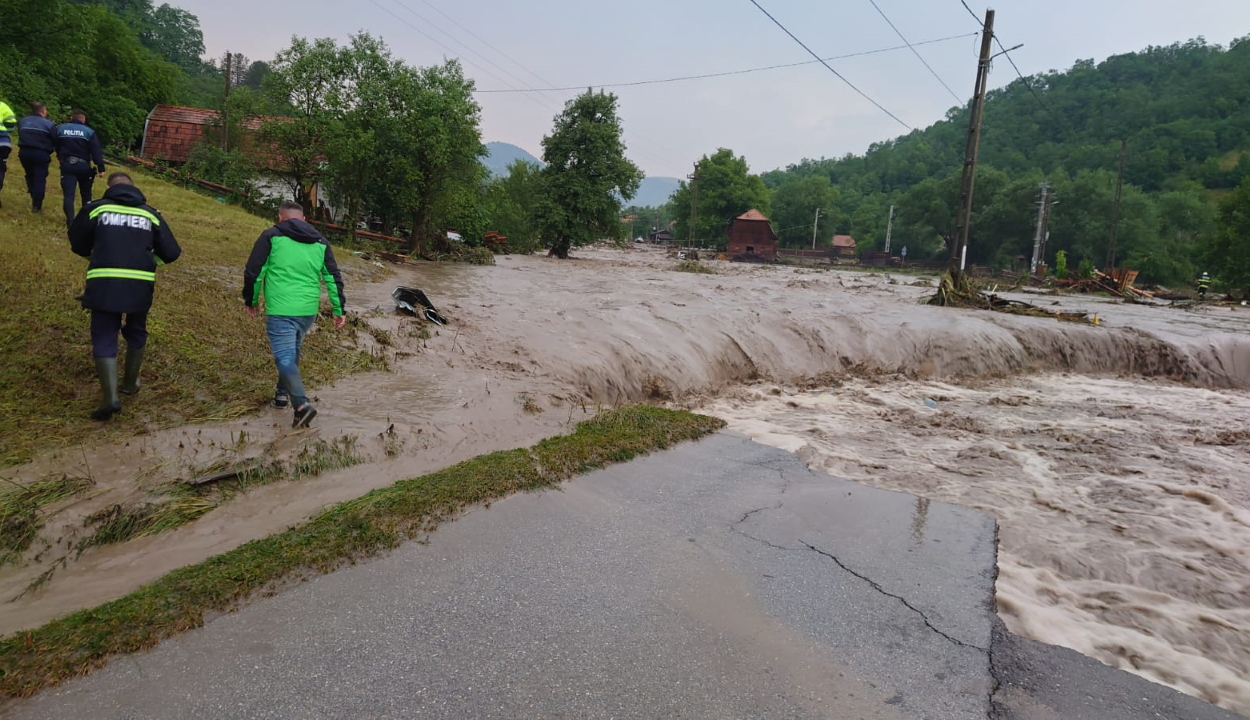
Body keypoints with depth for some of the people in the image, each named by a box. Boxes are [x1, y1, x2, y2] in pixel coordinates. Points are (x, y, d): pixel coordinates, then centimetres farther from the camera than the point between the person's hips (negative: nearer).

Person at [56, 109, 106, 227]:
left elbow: (56, 146, 17)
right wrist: (101, 168, -12)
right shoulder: (89, 131, -4)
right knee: (86, 193, 15)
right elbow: (96, 151, -10)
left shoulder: (60, 128, 6)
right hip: (83, 165, -1)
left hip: (66, 165, 1)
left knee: (68, 194, -4)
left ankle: (70, 222, -15)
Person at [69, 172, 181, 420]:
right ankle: (131, 383, 35)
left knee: (104, 339, 3)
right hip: (140, 285, 2)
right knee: (136, 334, 23)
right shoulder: (150, 213, 9)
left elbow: (77, 245, 14)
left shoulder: (95, 208, 5)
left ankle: (110, 397, -9)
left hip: (104, 284, -2)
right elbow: (171, 253, 6)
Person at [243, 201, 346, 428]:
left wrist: (251, 301, 14)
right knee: (291, 352, 25)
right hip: (308, 310, 5)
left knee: (285, 358, -6)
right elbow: (333, 278, 9)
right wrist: (338, 310, 14)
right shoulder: (320, 242, 11)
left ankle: (301, 404, -21)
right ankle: (282, 393, 37)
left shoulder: (271, 236, -1)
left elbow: (253, 272, -1)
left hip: (280, 310, -5)